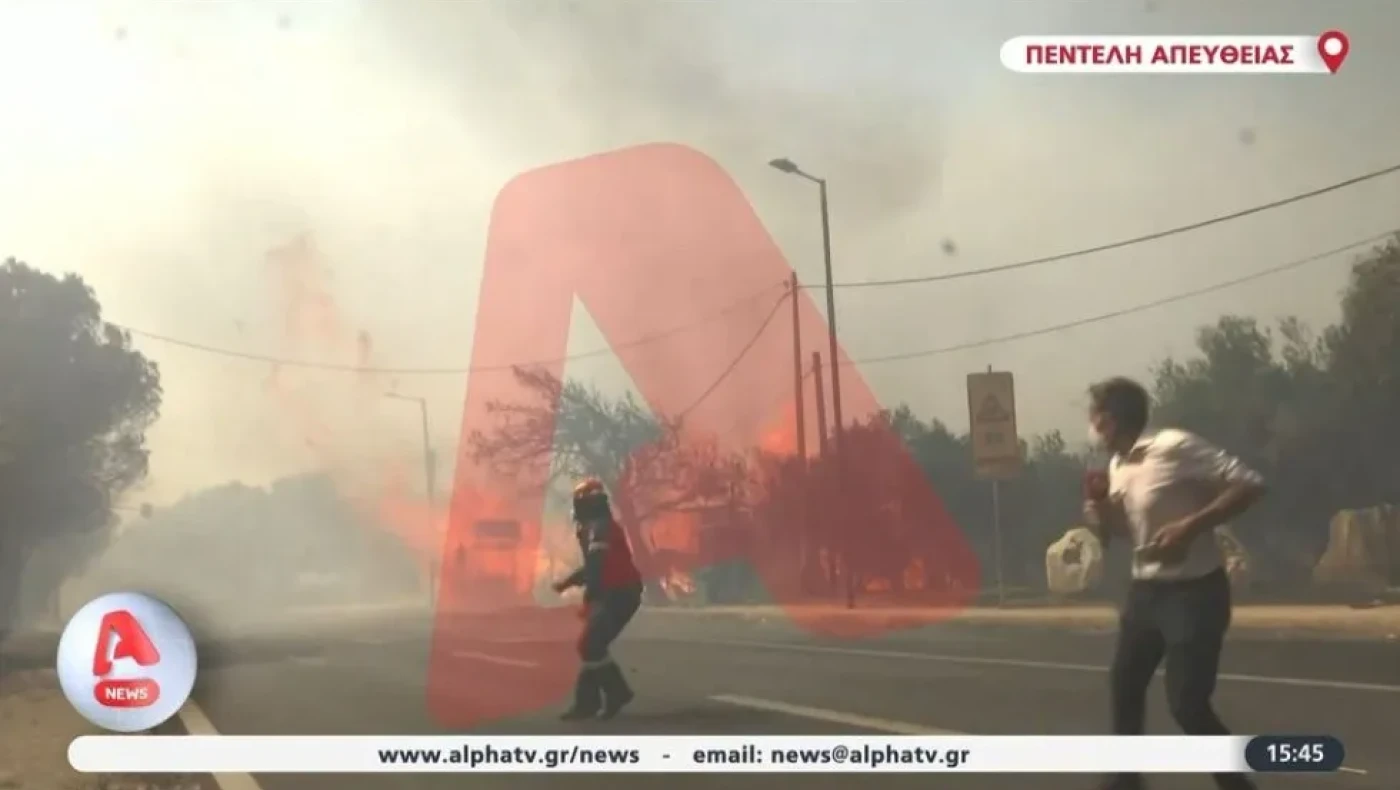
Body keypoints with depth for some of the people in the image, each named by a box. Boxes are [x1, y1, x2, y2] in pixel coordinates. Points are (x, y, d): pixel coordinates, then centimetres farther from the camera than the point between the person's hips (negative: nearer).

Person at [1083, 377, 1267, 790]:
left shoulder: (1174, 446, -19)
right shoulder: (1117, 466, 6)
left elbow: (1250, 484, -19)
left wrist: (1191, 527, -27)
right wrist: (1100, 511, -3)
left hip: (1194, 591, -9)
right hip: (1146, 589, 9)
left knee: (1188, 703, -10)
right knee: (1125, 683, 18)